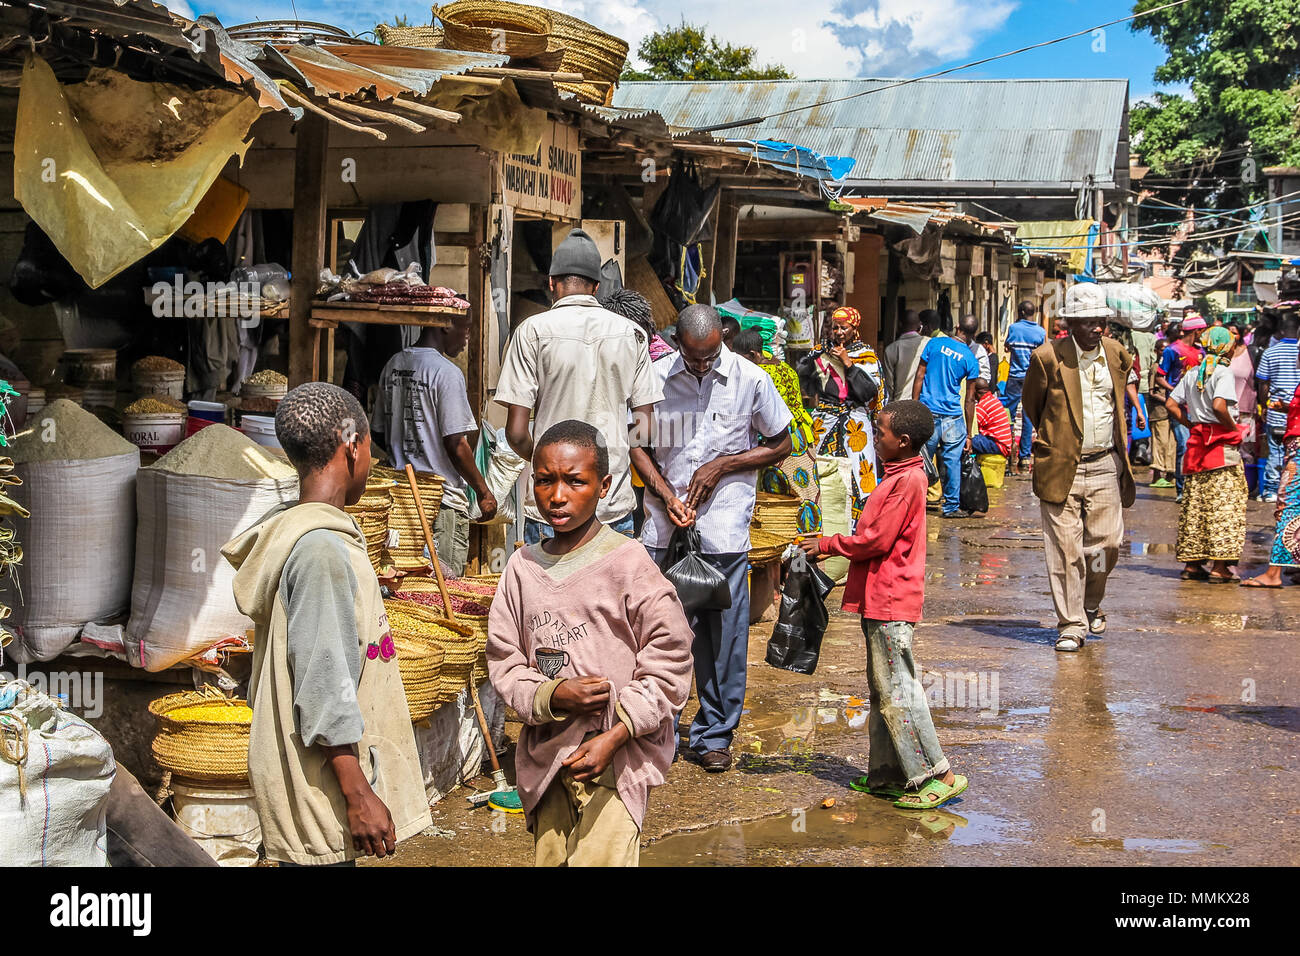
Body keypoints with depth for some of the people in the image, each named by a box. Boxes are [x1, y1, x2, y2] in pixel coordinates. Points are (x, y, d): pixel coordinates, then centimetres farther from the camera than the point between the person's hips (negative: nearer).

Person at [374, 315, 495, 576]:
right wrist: (484, 492, -6)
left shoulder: (392, 366, 9)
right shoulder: (446, 372, -14)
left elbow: (381, 432, 15)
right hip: (443, 500, -7)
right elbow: (456, 445, -16)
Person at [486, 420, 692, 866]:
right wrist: (552, 696, -14)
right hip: (546, 754, 5)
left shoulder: (627, 562, -10)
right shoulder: (523, 566, 4)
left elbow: (670, 662, -8)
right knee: (550, 859, 14)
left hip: (615, 759, -5)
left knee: (598, 858, -11)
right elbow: (503, 659, 6)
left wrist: (614, 736, -14)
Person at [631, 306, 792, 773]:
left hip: (724, 528, -1)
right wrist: (666, 494, -6)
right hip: (664, 525, 1)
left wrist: (723, 464, -6)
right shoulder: (655, 378, 1)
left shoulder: (750, 379, -2)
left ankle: (714, 735, 17)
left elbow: (780, 446, 7)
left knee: (724, 633, 3)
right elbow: (637, 444, 9)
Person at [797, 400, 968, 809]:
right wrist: (831, 545, 10)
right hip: (880, 599, 11)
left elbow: (876, 541, -19)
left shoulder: (908, 480, -17)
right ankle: (886, 775, 20)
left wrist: (827, 545, -7)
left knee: (896, 691, -7)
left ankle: (940, 775, -3)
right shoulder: (901, 476, 15)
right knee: (884, 689, 14)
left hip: (890, 603, -11)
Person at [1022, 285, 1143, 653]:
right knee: (1066, 550, -2)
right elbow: (1032, 405, 7)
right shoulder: (1047, 357, -7)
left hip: (1105, 467, 4)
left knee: (1107, 542, 3)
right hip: (1062, 467, -3)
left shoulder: (1116, 353, 5)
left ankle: (1092, 603, 31)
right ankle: (1071, 625, 8)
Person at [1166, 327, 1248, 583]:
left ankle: (1192, 563, 14)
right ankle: (1220, 567, -6)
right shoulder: (1223, 372, -10)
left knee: (1195, 504, 10)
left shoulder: (1193, 373, 10)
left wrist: (1192, 425, 12)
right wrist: (1233, 427, -10)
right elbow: (1218, 406, -24)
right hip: (1222, 443, -7)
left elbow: (1171, 404, 9)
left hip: (1197, 442, 7)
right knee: (1224, 504, -3)